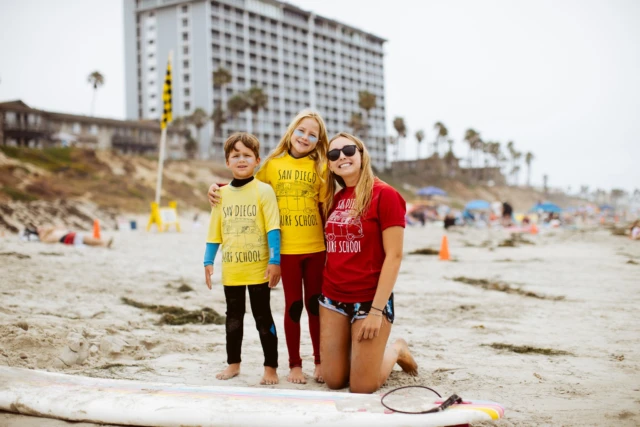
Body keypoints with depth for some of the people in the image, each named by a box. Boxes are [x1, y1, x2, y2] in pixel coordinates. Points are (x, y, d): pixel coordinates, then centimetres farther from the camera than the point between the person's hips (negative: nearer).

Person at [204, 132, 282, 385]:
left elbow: (272, 229, -10)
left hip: (258, 269, -4)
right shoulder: (222, 194, 7)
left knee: (263, 317, 4)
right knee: (233, 317, 16)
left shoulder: (263, 191, -6)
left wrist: (274, 261, -16)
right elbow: (214, 232, 11)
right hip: (231, 270, 5)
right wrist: (208, 262, 8)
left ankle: (271, 367, 13)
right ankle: (233, 363, 29)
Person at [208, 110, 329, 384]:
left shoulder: (320, 167, 4)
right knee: (293, 305, 5)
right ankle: (294, 364, 17)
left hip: (316, 247, 1)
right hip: (287, 248, 0)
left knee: (315, 304, 9)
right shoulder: (273, 164, 4)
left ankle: (320, 361, 22)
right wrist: (219, 187, 1)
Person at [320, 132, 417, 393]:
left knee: (362, 387, 1)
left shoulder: (384, 195, -11)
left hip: (369, 299, -6)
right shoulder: (334, 199, 8)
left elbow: (394, 256, -14)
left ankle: (397, 350, 29)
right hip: (332, 298, 6)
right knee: (334, 381, 9)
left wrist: (377, 310, -17)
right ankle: (364, 352, 38)